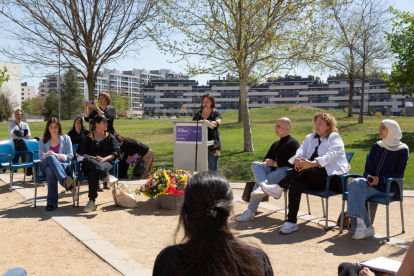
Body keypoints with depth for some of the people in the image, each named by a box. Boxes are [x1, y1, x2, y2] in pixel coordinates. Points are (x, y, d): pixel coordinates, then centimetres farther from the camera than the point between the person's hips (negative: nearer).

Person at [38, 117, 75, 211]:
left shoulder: (66, 138, 18)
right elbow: (41, 156, 8)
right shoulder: (43, 140, 21)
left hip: (63, 166, 0)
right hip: (45, 167, 1)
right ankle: (65, 181, -61)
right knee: (51, 157, -39)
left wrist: (62, 156, -15)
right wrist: (48, 154, -15)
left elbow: (70, 156, 8)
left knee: (50, 169, -40)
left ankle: (52, 202, -44)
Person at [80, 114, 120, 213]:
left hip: (106, 162, -1)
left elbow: (115, 153, 8)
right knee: (87, 160, -39)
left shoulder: (110, 137, 21)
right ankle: (107, 176, -53)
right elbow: (84, 153, 11)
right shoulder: (89, 137, 23)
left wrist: (104, 159, -11)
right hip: (91, 163, 1)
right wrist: (93, 158, -11)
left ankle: (92, 202, -41)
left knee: (93, 173, -37)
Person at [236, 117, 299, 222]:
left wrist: (273, 163, -4)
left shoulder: (293, 143, 1)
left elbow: (288, 162, -13)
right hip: (273, 170, 8)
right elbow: (266, 158, 26)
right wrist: (268, 161, 1)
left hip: (286, 171, -8)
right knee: (255, 164, -21)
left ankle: (250, 212, -31)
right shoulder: (276, 144, 29)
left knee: (259, 181, -30)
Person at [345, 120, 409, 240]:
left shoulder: (402, 150, 3)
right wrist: (368, 177, -7)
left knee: (356, 185, -31)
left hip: (388, 187, -5)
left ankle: (362, 225, -29)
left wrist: (380, 179, -16)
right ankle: (366, 227, -28)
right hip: (371, 183, 5)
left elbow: (399, 174, -2)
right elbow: (368, 167, 17)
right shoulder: (376, 146, 18)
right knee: (355, 183, -30)